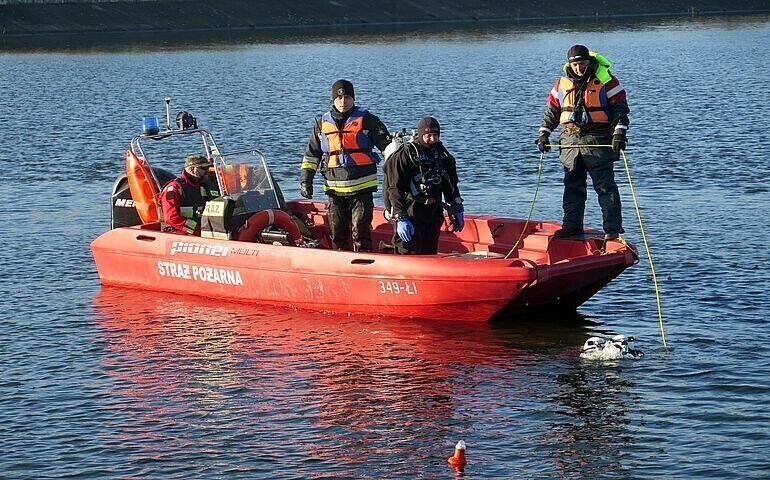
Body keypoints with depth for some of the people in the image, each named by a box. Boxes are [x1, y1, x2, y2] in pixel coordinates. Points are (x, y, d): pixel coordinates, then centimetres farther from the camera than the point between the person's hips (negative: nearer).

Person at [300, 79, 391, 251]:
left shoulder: (366, 120, 0)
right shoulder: (322, 123, 11)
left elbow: (388, 146, 2)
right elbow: (311, 154, 19)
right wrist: (305, 179, 12)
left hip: (362, 187, -4)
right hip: (335, 188, 4)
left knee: (361, 232, -9)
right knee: (337, 234, 9)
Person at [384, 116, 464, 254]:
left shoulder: (441, 154, 10)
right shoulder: (405, 154, -12)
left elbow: (451, 185, 20)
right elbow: (395, 189, -15)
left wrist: (457, 210, 15)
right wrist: (401, 218, -20)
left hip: (434, 214, 7)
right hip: (411, 213, -7)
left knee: (430, 253, 12)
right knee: (410, 253, -9)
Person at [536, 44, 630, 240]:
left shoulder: (606, 80, -5)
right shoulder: (562, 84, 9)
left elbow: (620, 107, -5)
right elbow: (551, 110, 18)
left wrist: (619, 132, -15)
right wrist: (543, 134, 11)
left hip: (598, 142, -5)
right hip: (570, 141, 5)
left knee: (605, 186, -6)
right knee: (573, 186, 10)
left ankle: (612, 227, -5)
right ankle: (572, 225, 17)